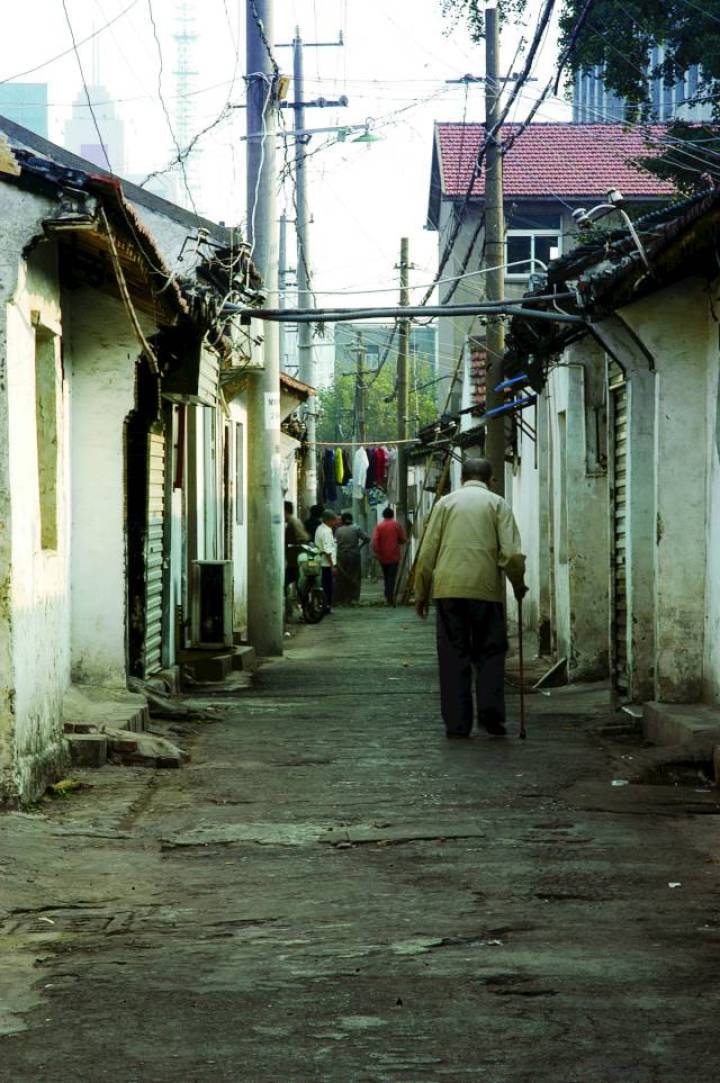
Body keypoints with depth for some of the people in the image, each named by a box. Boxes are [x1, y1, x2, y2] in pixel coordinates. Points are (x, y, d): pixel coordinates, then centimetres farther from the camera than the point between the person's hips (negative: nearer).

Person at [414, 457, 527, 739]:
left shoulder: (446, 502, 10)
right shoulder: (498, 504, 6)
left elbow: (427, 553, 6)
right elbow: (511, 554, -4)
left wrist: (421, 593, 13)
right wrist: (519, 585, 12)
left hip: (449, 589, 1)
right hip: (486, 589, -1)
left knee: (454, 655, 6)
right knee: (490, 652, 11)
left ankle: (457, 723, 4)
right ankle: (490, 710, -6)